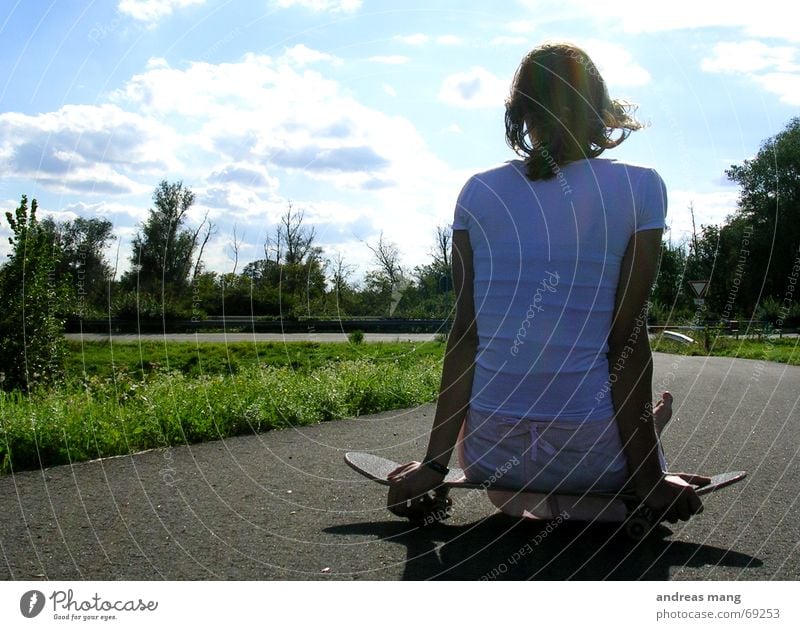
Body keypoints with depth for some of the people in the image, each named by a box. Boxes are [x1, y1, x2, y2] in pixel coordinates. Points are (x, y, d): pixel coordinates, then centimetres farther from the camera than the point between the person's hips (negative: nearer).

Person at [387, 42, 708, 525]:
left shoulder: (479, 193, 1)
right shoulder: (640, 189, -5)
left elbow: (466, 332, -2)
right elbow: (627, 339, -10)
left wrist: (436, 460, 2)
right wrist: (649, 478, -4)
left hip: (490, 455, 1)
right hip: (592, 457, -1)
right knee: (660, 405, 33)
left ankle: (513, 499, 20)